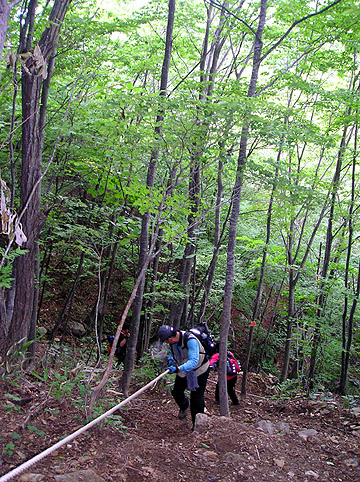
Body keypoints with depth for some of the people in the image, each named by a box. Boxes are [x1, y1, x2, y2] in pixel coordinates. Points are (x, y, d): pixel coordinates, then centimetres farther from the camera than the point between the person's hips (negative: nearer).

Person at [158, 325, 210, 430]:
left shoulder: (190, 340, -37)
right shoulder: (172, 340, -13)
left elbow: (193, 361, -44)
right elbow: (172, 351, 10)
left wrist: (178, 369, -55)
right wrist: (170, 359, -12)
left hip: (199, 370, -7)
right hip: (183, 369, 7)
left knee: (196, 398, -4)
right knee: (176, 392, 8)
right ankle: (184, 406, 41)